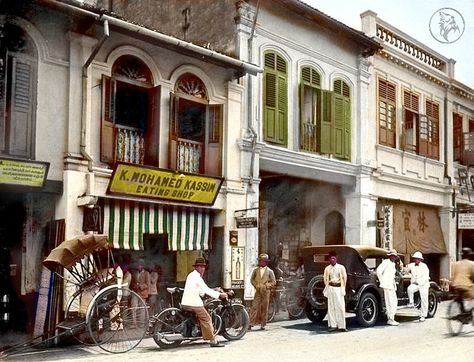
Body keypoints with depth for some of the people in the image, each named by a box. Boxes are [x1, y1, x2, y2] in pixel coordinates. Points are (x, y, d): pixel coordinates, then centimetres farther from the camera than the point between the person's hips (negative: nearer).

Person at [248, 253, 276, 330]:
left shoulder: (269, 271, 2)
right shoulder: (256, 270, 8)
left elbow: (273, 282, 3)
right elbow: (252, 279, 14)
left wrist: (266, 286, -8)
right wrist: (256, 285, -1)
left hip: (266, 292, -1)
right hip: (258, 291, 1)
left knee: (264, 308, 2)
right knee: (254, 307, -7)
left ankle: (263, 324, 11)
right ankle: (251, 324, -7)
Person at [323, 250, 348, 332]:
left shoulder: (341, 267, 3)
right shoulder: (327, 268, 8)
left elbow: (344, 277, 6)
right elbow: (325, 279, 13)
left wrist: (343, 288, 3)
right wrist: (327, 288, 5)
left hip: (339, 288, -2)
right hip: (331, 288, 2)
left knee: (340, 307, -5)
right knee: (331, 307, 1)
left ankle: (341, 326, -2)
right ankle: (333, 325, 6)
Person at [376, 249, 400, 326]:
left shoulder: (393, 264, 21)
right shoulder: (386, 262, -8)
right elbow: (378, 270, -18)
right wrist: (382, 281, -11)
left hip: (392, 285, 10)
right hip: (387, 285, -10)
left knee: (395, 302, 10)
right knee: (390, 302, -8)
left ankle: (391, 318, 18)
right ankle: (390, 319, -4)